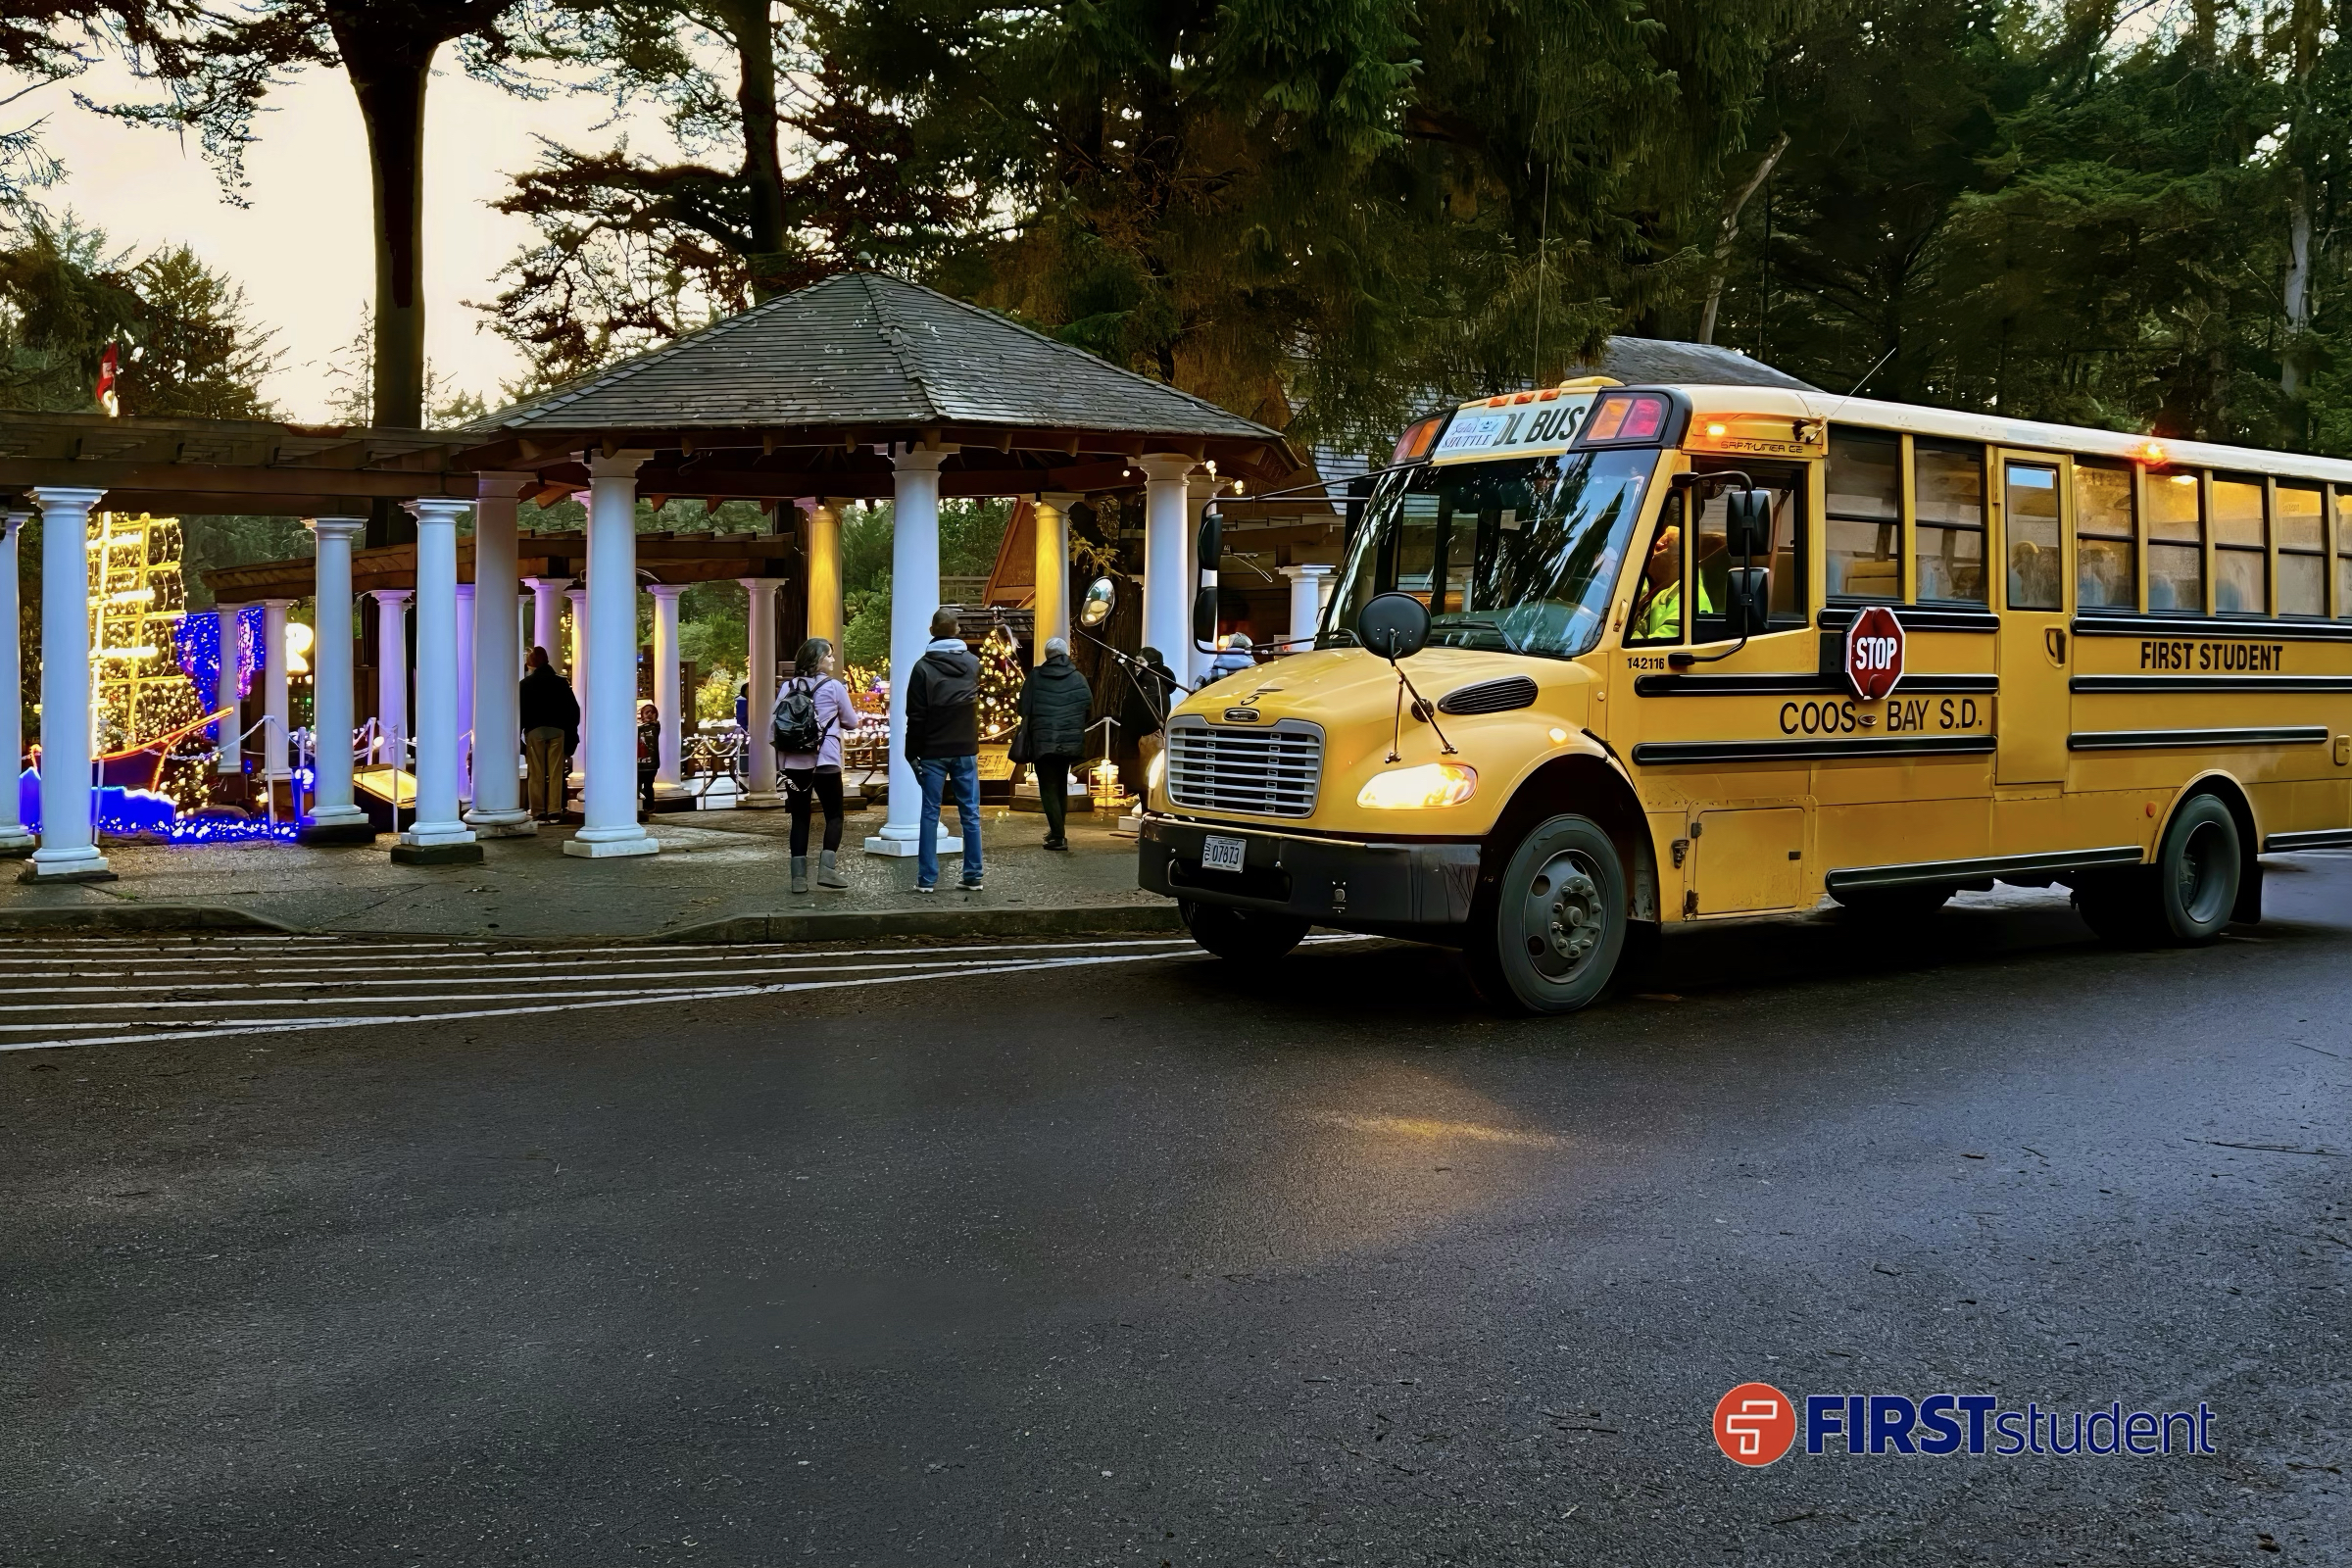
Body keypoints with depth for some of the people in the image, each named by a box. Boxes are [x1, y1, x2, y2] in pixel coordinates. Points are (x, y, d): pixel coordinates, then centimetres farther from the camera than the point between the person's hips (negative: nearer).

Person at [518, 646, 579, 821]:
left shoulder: (525, 684, 3)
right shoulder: (561, 682, 9)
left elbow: (519, 711, -1)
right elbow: (573, 709, 6)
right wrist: (571, 731, 10)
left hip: (534, 730, -2)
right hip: (557, 730, 2)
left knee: (536, 773, 1)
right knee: (556, 772, 2)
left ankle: (538, 812, -2)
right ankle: (555, 811, -1)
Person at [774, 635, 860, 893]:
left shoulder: (788, 687, 4)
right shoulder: (833, 687, -4)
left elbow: (773, 725, 2)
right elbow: (852, 722, 5)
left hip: (794, 763, 3)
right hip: (825, 762, -3)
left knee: (799, 817, 8)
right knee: (834, 814, 9)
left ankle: (799, 876, 3)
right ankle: (827, 868, -5)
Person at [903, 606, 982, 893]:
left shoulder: (923, 667, -8)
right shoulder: (973, 663, 3)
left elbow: (915, 716, -8)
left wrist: (912, 753, -3)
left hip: (933, 751, -2)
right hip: (965, 749, 2)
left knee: (930, 813, 2)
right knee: (970, 813, 6)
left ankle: (927, 878, 1)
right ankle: (973, 876, 6)